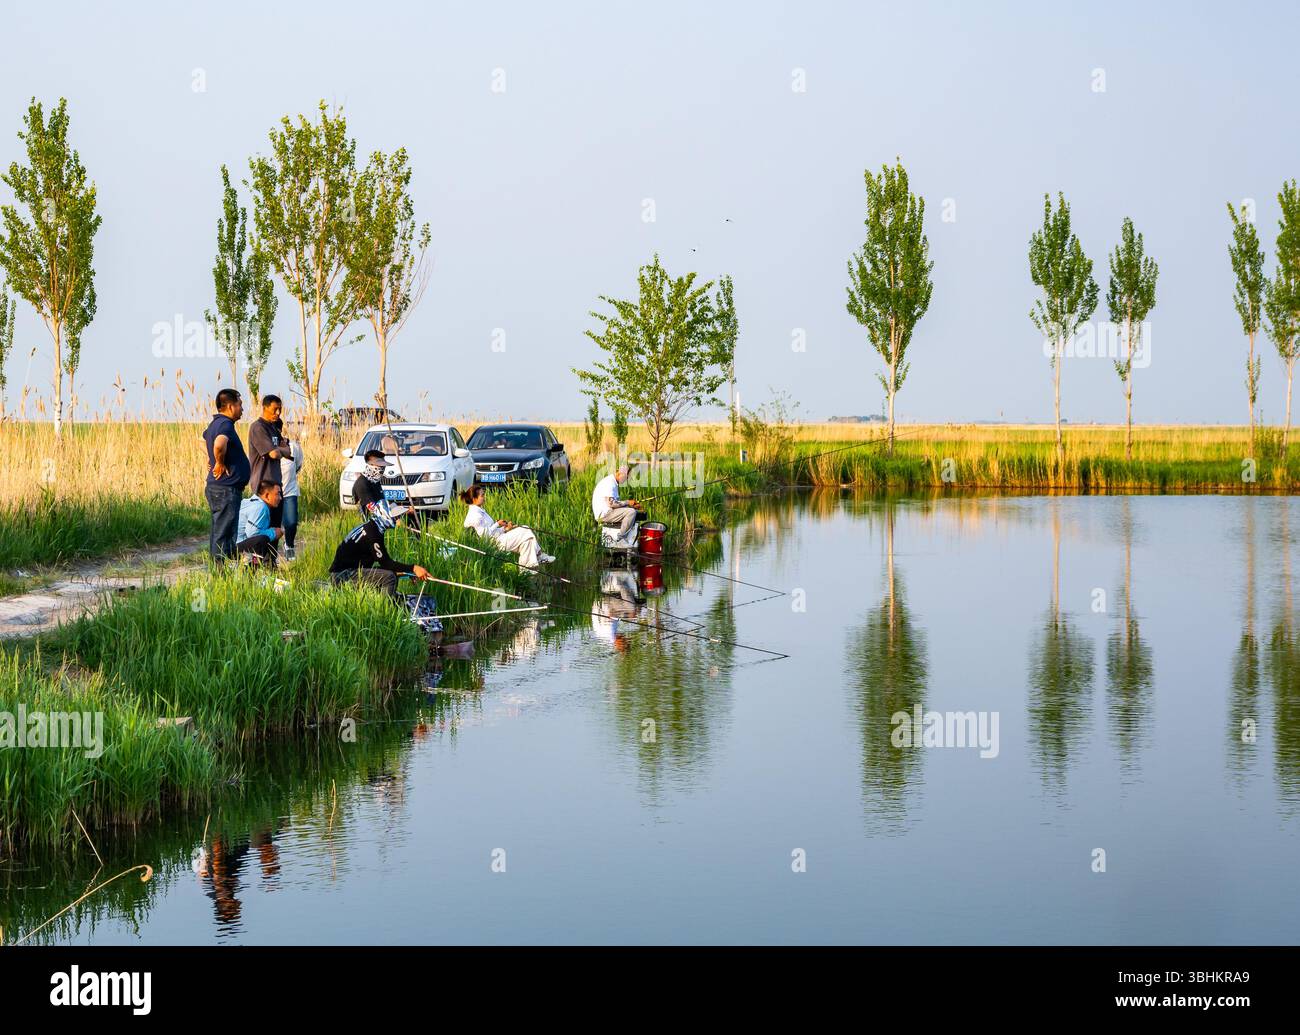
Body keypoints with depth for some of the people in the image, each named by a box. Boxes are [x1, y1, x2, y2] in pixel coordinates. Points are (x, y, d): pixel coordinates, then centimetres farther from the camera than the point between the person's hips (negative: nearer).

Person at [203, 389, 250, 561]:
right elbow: (219, 445, -39)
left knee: (219, 532, 16)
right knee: (223, 533, -8)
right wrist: (220, 464, -21)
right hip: (226, 488, -10)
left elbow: (205, 438, 40)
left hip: (217, 488, 10)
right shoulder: (225, 424, -17)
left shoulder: (215, 424, 15)